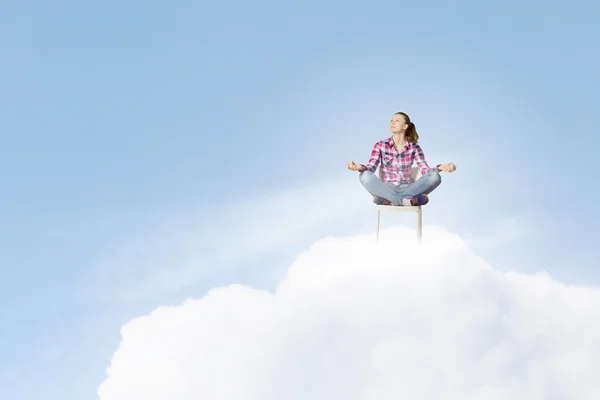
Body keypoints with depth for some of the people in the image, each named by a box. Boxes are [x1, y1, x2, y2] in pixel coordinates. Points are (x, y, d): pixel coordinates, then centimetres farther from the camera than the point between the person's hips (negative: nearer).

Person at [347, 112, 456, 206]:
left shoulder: (414, 147, 6)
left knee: (434, 176, -25)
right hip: (387, 190, -1)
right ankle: (405, 201, -33)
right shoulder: (380, 146, 4)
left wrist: (440, 167, -25)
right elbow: (371, 167, -8)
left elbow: (425, 170, -4)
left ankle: (389, 200, -29)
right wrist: (360, 167, -32)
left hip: (407, 189, 1)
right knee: (365, 176, -30)